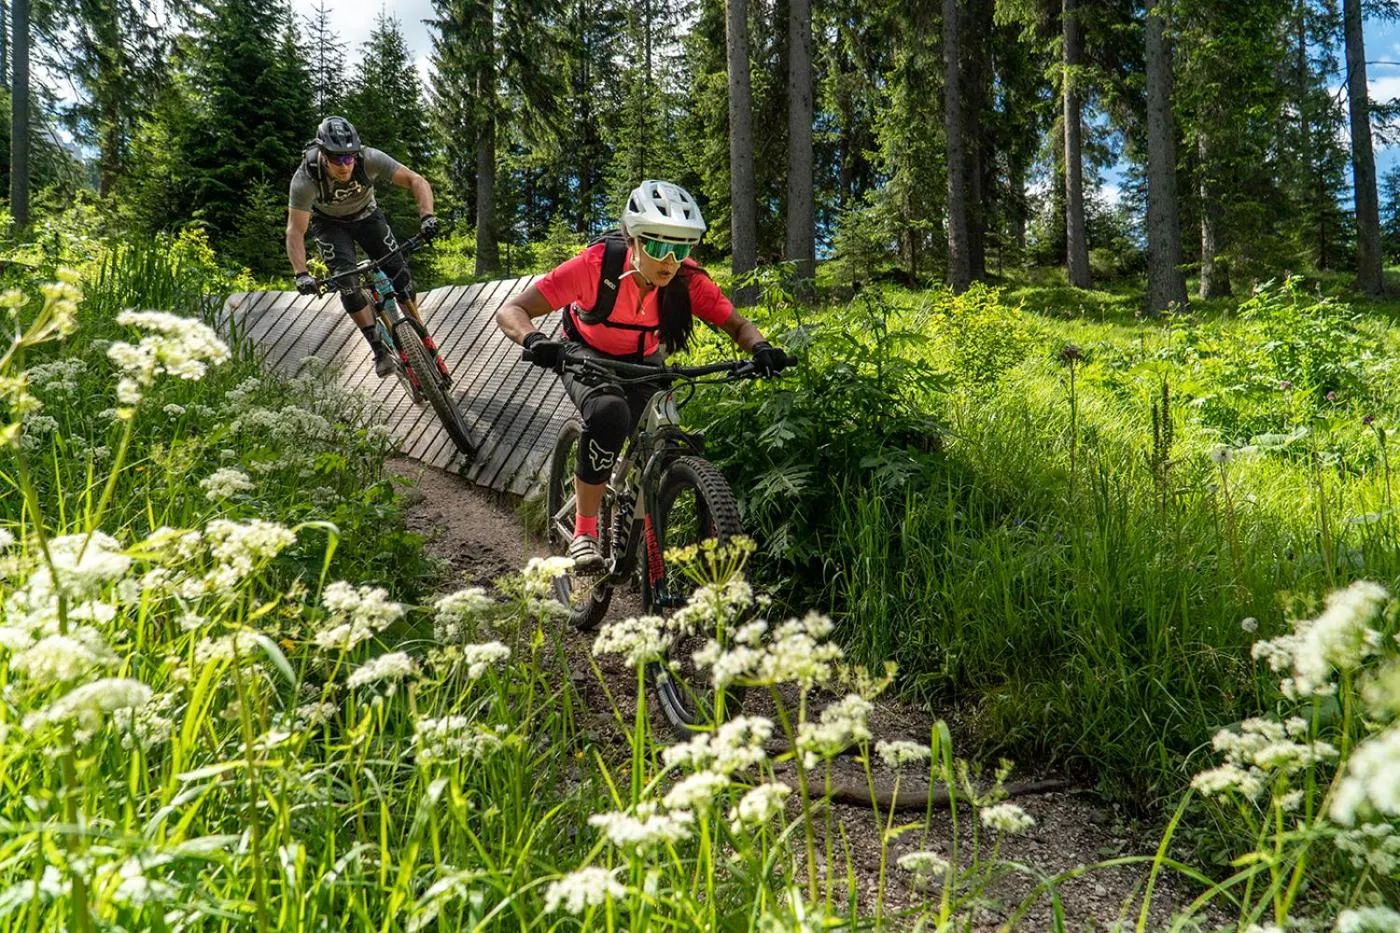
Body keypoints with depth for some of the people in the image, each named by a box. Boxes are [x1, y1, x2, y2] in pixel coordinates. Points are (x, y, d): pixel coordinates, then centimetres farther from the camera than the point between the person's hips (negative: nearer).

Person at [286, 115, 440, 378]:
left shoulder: (369, 159, -33)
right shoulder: (306, 178, -35)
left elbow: (417, 181, -32)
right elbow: (295, 231, -33)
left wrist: (426, 216, -49)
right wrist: (301, 274, -45)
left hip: (365, 214, 2)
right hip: (329, 223, -1)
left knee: (398, 270, -13)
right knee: (345, 278, -22)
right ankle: (379, 349, -15)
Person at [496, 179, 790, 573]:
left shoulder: (688, 280, -25)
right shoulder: (596, 264, -33)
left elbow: (738, 325, -13)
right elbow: (510, 311, -32)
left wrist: (761, 348, -37)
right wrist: (535, 341, -54)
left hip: (642, 362, 4)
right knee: (609, 412, -34)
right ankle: (584, 531, -20)